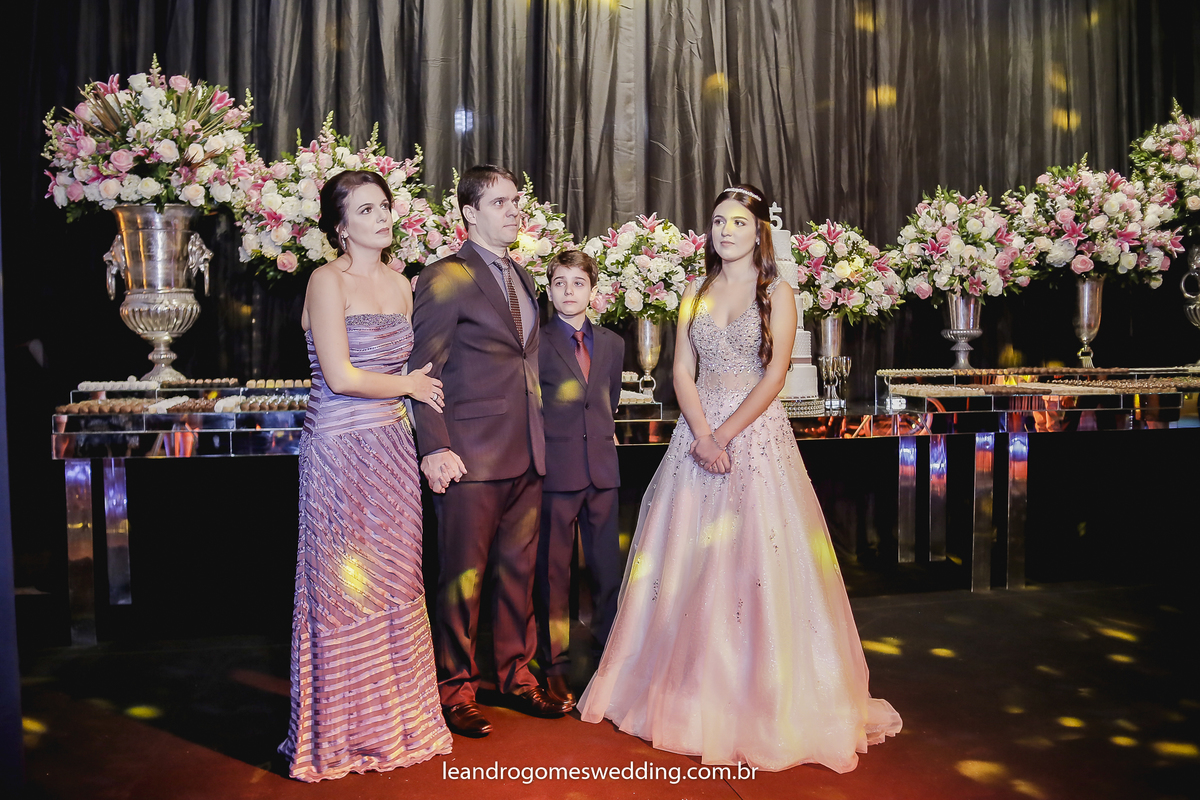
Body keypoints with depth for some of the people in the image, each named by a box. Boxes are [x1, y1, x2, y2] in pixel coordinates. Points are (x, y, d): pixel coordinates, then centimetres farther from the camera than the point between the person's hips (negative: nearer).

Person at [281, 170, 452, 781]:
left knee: (394, 582, 10)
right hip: (341, 450, -6)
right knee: (345, 589, 3)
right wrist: (409, 386, -3)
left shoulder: (400, 284, 12)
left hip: (393, 449, 6)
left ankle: (397, 715, 25)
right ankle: (344, 730, 19)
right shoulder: (328, 281, -7)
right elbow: (341, 376, -16)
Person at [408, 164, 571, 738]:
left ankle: (516, 673, 29)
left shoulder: (522, 278, 17)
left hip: (527, 454, 7)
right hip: (470, 454, -7)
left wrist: (540, 437, 15)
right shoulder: (445, 277, -6)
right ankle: (456, 687, 18)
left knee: (519, 569, 15)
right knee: (464, 576, 3)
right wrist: (435, 447, -18)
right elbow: (425, 368, -10)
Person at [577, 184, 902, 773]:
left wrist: (726, 434, -14)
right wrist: (702, 435, -9)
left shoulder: (777, 294, 3)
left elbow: (775, 374, -6)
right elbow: (682, 371, 5)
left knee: (757, 560, -5)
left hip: (757, 433, -3)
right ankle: (689, 689, 21)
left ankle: (764, 699, 10)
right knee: (688, 560, 5)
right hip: (699, 432, 4)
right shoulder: (696, 293, 12)